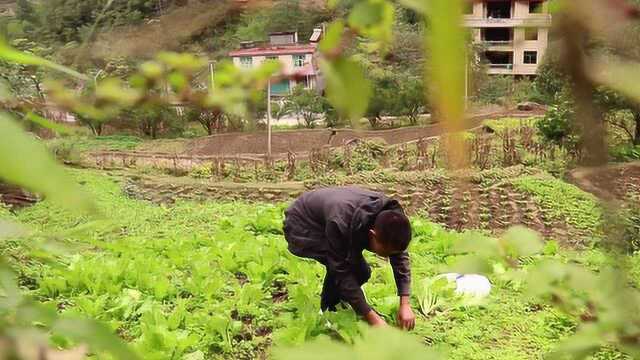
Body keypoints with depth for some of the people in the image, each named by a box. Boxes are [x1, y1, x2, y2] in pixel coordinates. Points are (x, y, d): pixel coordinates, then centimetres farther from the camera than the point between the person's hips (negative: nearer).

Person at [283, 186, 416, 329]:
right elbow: (342, 273, -35)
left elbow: (401, 256, -13)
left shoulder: (388, 217, -24)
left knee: (362, 272, -5)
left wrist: (405, 304, -21)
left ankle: (331, 309, 16)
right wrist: (372, 318, -34)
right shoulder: (339, 225, -43)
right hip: (302, 227, -7)